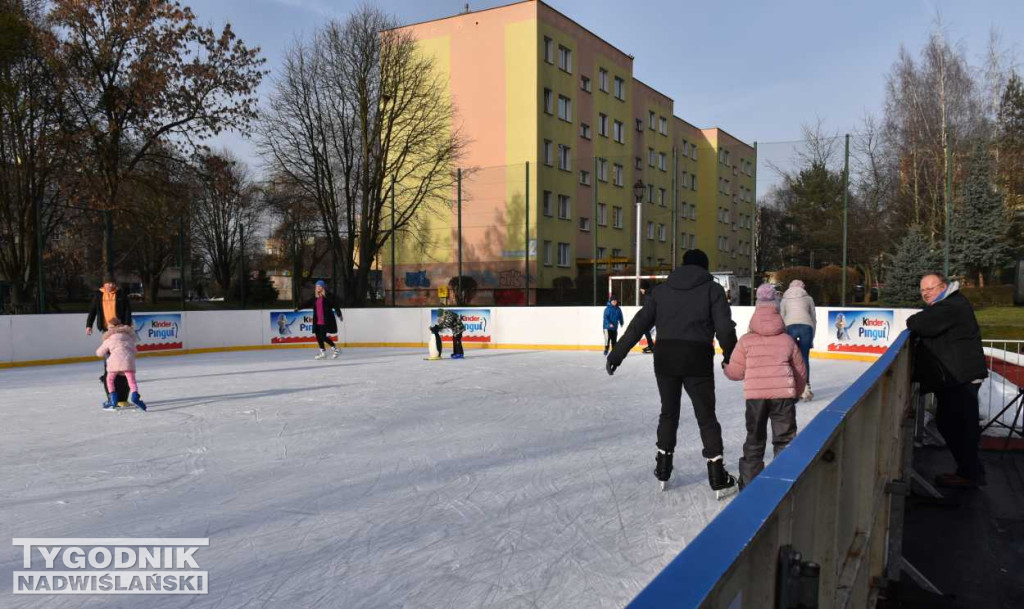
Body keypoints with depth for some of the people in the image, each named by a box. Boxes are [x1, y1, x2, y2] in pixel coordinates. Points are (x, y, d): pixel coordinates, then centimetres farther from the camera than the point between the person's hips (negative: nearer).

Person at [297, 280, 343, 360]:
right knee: (318, 336, 8)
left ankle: (334, 348, 9)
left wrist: (339, 315, -18)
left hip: (326, 321, -7)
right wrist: (299, 308, 18)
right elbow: (308, 303, 20)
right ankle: (322, 352, 20)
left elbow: (335, 305, -12)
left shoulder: (328, 296, -8)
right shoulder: (315, 297, 12)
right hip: (317, 321, 7)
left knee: (323, 336, -11)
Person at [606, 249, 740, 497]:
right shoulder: (712, 289, 3)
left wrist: (617, 354, 11)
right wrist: (731, 358, 10)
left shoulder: (662, 289, 11)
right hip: (697, 358, -2)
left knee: (669, 412, 19)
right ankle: (718, 477, 8)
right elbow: (725, 328, -5)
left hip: (665, 357, 3)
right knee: (706, 416, 8)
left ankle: (663, 468, 26)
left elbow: (639, 324, 8)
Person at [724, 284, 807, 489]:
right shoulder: (788, 340, 9)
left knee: (754, 439, 14)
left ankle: (749, 482, 19)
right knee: (784, 439, 9)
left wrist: (726, 366, 27)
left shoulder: (746, 340, 4)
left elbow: (735, 372, 4)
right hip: (783, 394, 0)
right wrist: (796, 393, 30)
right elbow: (801, 372, 15)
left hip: (755, 395, 0)